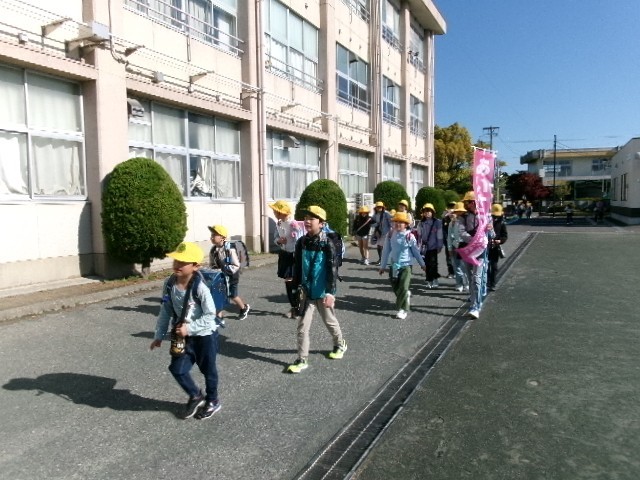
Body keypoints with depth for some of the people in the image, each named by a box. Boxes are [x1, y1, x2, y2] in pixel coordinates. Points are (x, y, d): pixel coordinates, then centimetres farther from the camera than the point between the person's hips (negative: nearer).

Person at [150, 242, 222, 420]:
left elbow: (210, 316, -22)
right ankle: (196, 396, 32)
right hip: (184, 336, 5)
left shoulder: (200, 288, -26)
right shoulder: (169, 284, -10)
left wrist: (189, 328, -25)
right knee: (177, 369, 5)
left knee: (208, 370, 13)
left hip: (205, 335, -5)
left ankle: (212, 401, 39)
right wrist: (159, 335, 4)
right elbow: (166, 311, 1)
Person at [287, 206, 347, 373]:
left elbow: (332, 270, -19)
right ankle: (302, 360, 14)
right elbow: (297, 267, 7)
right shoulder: (301, 242, -1)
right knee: (302, 326, 3)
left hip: (322, 292, -4)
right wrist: (296, 287, 9)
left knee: (330, 321, 17)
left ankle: (340, 344, 44)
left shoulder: (327, 244, -16)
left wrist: (330, 293, -24)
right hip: (307, 291, 4)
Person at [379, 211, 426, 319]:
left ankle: (403, 309, 2)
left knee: (403, 288, -9)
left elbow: (416, 251, 2)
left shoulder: (409, 237, -10)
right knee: (395, 287, 12)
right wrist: (382, 266, 7)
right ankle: (406, 296, 42)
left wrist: (422, 264, 10)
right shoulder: (390, 235, -3)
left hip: (406, 265, -3)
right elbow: (386, 251, 4)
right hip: (393, 265, 3)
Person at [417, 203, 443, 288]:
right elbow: (419, 235, 11)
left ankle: (434, 280, -2)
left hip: (433, 247, -3)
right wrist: (419, 246, 6)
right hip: (424, 247, 3)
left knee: (433, 263, -9)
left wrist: (439, 246, -4)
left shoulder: (437, 222, -1)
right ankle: (429, 281, 14)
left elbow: (439, 235, -1)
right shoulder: (421, 223, 9)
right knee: (427, 264, 6)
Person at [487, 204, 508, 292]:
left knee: (494, 267, 6)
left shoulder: (502, 223, 0)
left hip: (495, 248, 1)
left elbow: (505, 236, 1)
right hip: (486, 247, 0)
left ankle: (492, 284, 14)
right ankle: (487, 283, 16)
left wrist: (500, 241, -19)